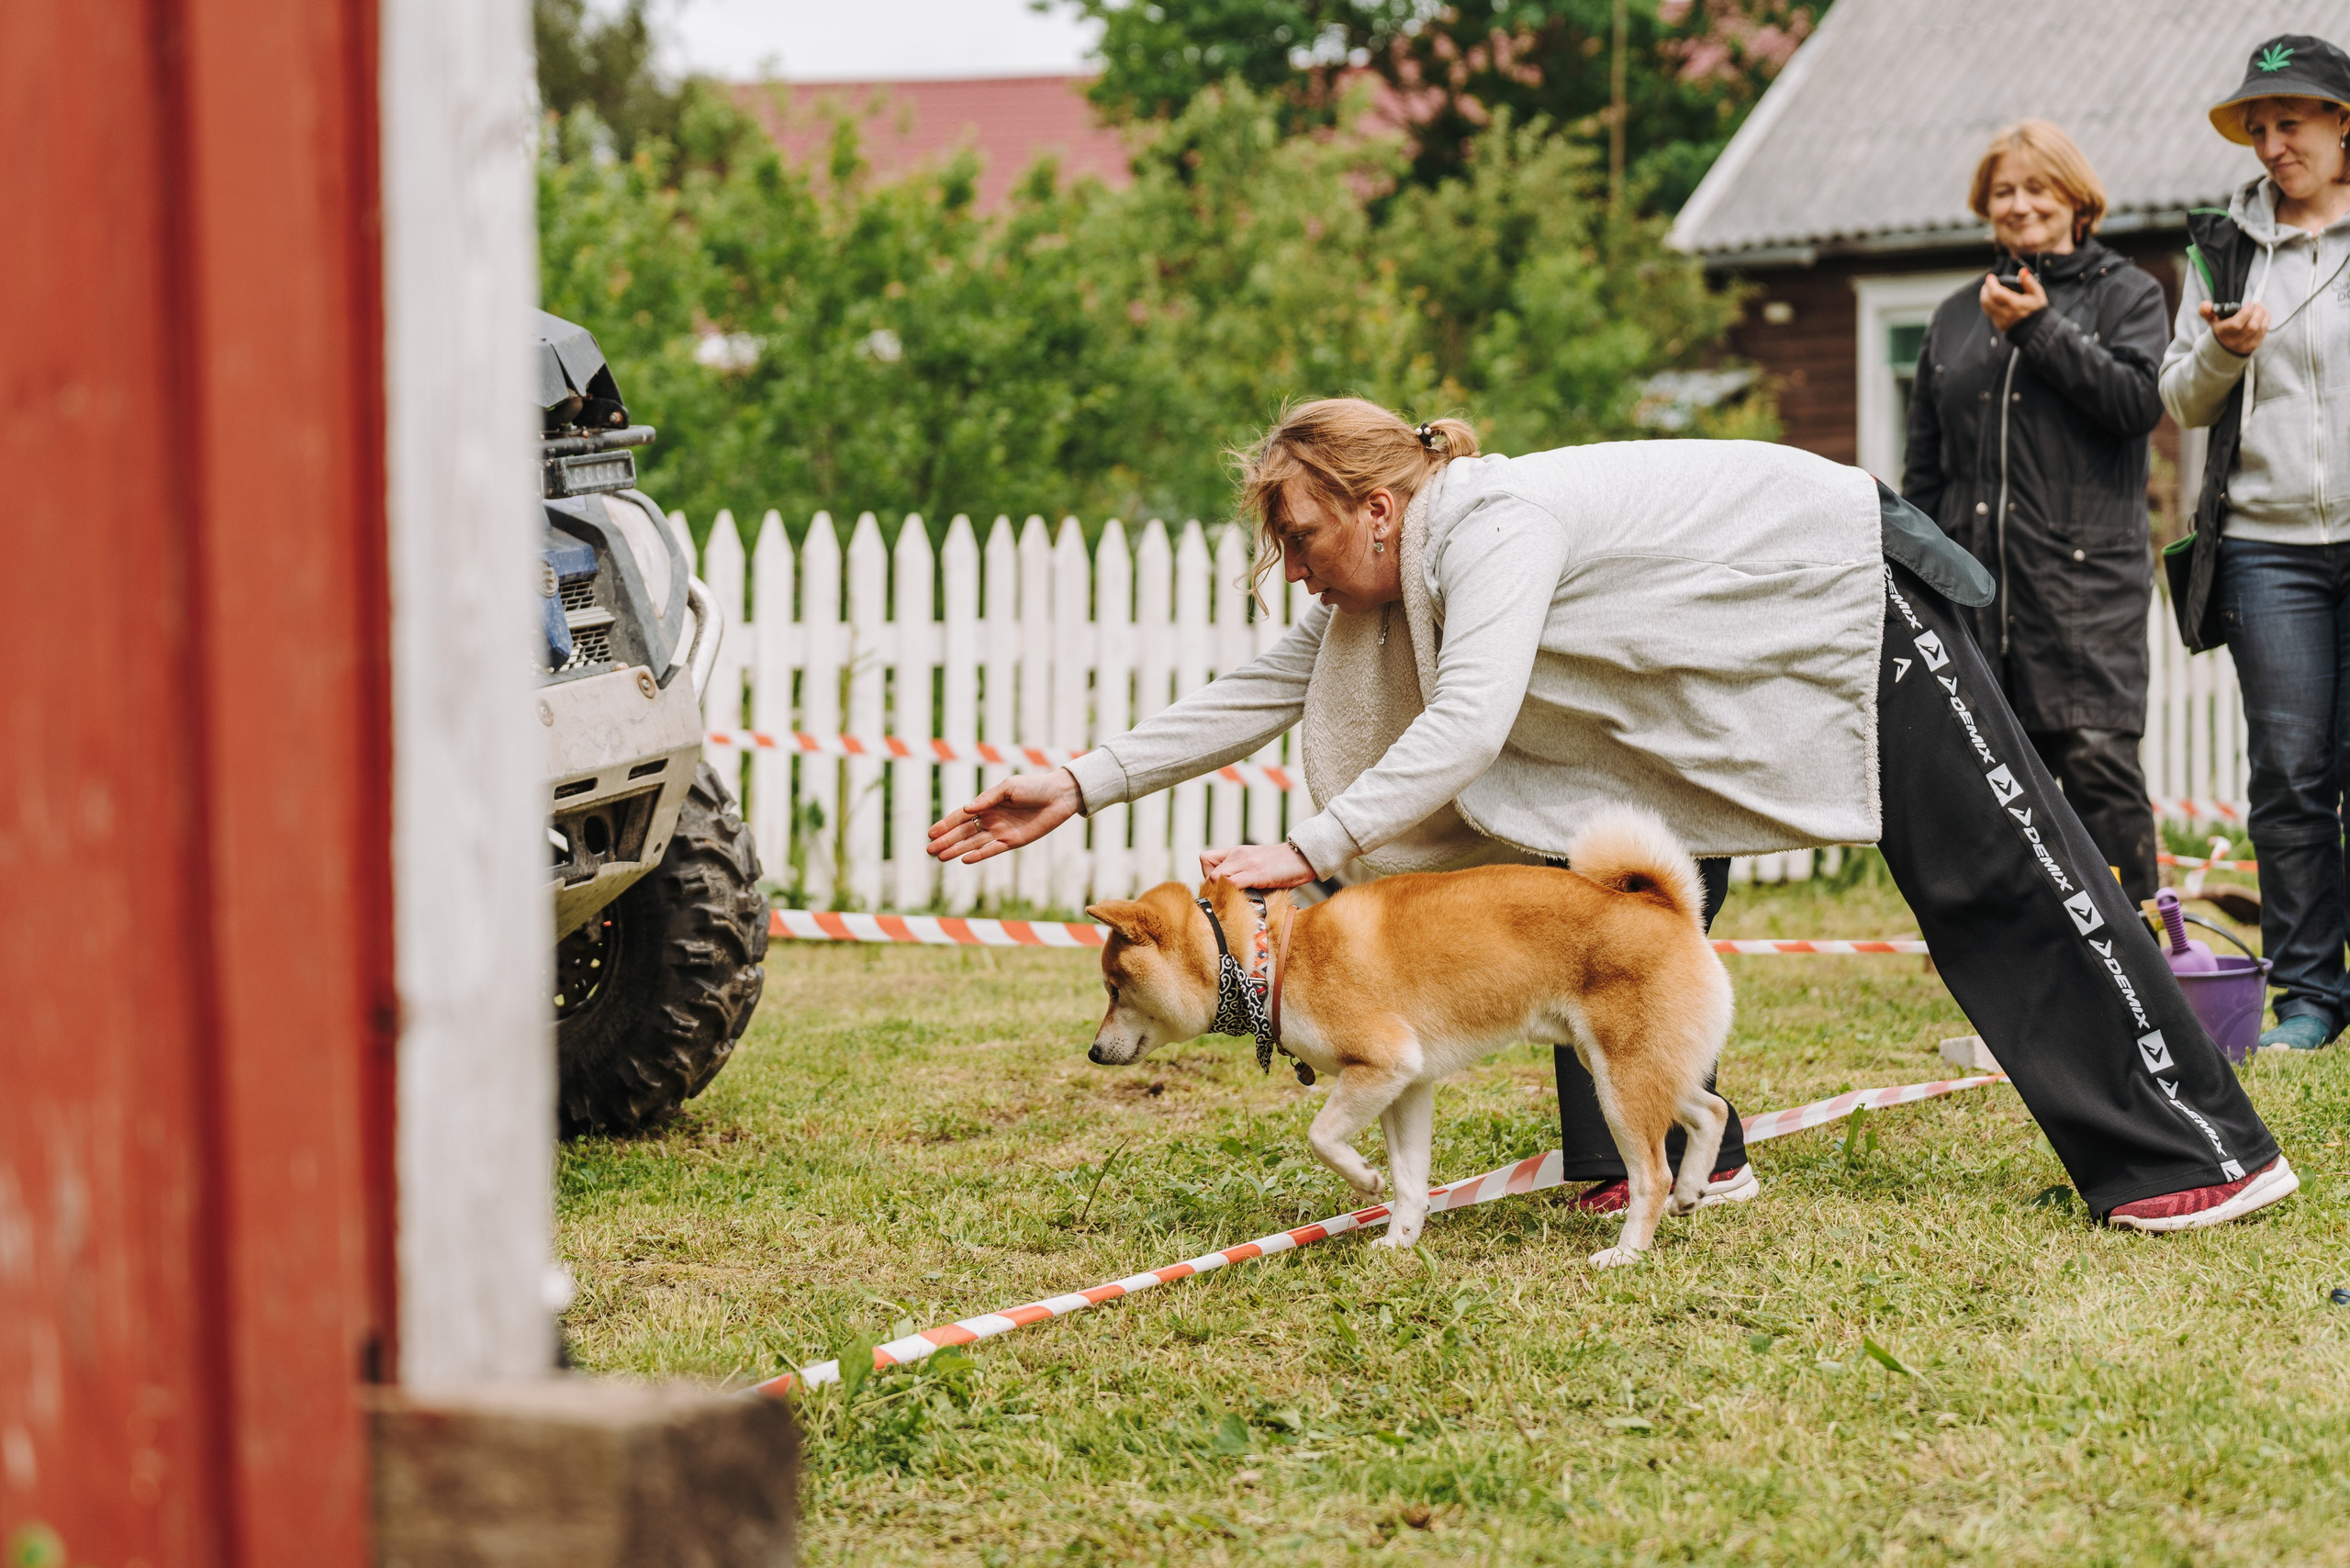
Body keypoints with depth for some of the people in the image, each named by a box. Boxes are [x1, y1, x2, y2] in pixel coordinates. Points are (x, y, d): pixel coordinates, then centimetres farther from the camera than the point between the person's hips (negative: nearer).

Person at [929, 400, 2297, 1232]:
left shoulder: (1495, 526, -30)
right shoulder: (1390, 580, -3)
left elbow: (1469, 722, -43)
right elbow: (1262, 693, -1)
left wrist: (1309, 851, -46)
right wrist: (1080, 788, -6)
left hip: (1850, 590, -9)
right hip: (1724, 653, 9)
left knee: (2002, 876, -9)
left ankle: (2209, 1152, -7)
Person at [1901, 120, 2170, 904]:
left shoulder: (2125, 294, 8)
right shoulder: (1957, 316, 19)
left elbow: (2141, 400, -10)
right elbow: (1924, 465, 20)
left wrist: (2040, 328, -9)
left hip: (2086, 574, -4)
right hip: (1977, 577, 4)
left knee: (2096, 760, -11)